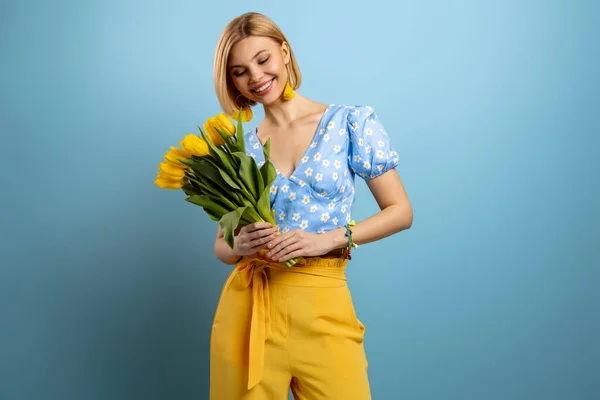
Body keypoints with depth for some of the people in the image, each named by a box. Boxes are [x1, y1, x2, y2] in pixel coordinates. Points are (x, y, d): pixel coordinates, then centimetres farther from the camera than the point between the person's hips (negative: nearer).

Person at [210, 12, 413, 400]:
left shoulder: (351, 122, -1)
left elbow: (401, 211, -1)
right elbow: (221, 244, 10)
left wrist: (332, 237, -16)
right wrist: (240, 244, -14)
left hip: (322, 307, -2)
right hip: (247, 307, 2)